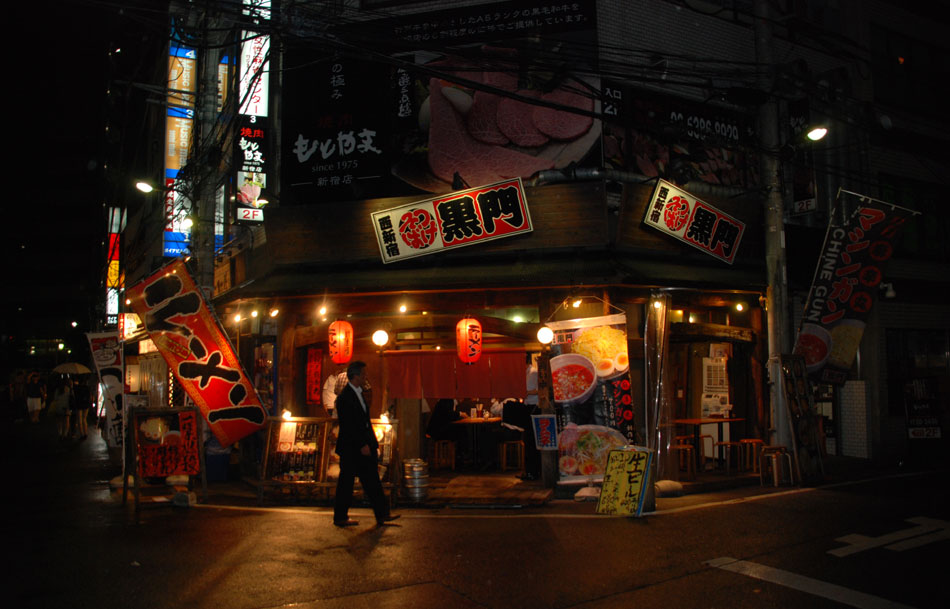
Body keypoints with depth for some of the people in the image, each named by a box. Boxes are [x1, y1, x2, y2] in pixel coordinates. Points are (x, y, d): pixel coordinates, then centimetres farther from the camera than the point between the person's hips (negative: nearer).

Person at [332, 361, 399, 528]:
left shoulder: (358, 393, 12)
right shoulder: (345, 397, -17)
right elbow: (348, 426, -21)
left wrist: (370, 443, 13)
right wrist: (362, 445, -19)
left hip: (363, 446, 9)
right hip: (351, 448, -9)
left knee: (372, 480, 9)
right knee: (346, 483, 3)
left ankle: (382, 515, 12)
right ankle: (340, 518, 16)